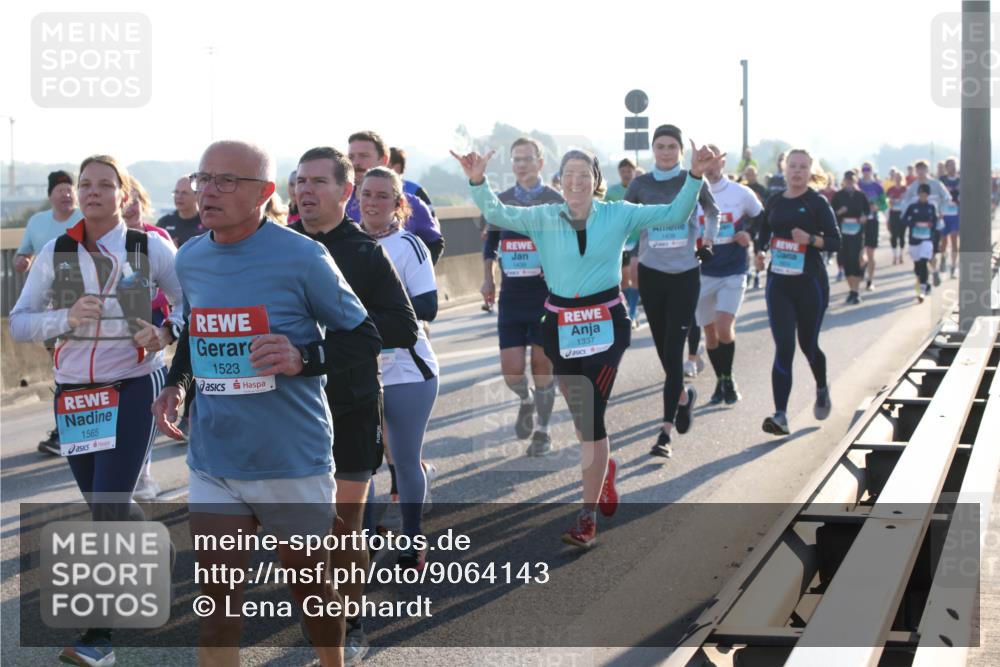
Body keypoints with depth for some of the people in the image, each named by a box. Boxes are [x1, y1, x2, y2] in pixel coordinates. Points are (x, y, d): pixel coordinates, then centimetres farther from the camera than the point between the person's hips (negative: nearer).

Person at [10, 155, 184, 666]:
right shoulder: (55, 253, 1)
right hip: (74, 391, 4)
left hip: (133, 387, -3)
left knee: (110, 506, -10)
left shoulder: (151, 249, -4)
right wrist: (67, 318, -18)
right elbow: (18, 323, -1)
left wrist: (167, 333, -17)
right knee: (106, 507, 13)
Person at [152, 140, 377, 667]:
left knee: (309, 582, 15)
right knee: (217, 604, 2)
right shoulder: (189, 259, 3)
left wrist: (304, 359, -23)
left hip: (293, 462, -3)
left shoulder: (302, 257, -14)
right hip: (213, 464, 4)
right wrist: (175, 384, 4)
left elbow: (366, 337, -6)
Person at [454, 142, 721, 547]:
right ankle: (604, 467, 47)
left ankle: (588, 516, -2)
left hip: (606, 323, -2)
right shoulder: (542, 217, 2)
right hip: (561, 325, 3)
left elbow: (674, 215, -1)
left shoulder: (618, 214, 0)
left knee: (591, 413, -9)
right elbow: (496, 214, -5)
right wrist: (477, 181, -22)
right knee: (579, 413, 13)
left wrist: (694, 177, -14)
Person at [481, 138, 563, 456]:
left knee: (542, 364, 0)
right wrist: (487, 278, 8)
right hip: (511, 294, 3)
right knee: (511, 368, -3)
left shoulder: (556, 201, 0)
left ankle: (542, 431, 15)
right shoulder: (501, 201, 9)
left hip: (546, 292, -2)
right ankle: (526, 400, 31)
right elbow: (490, 242, 20)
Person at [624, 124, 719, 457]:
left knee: (674, 349, -10)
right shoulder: (641, 184, -1)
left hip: (685, 274, -2)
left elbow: (712, 212, 17)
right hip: (651, 274, 2)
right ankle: (683, 395, 44)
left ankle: (665, 431, -12)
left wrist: (708, 240, 8)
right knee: (663, 347, 14)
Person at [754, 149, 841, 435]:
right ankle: (780, 415, -14)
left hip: (810, 282, -2)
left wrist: (810, 239, -23)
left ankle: (822, 390, 44)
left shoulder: (817, 203, -4)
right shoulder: (774, 202, 7)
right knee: (784, 347, -9)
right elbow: (763, 233, 21)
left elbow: (835, 240, -6)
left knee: (808, 344, 12)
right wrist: (760, 251, 1)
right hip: (778, 282, 2)